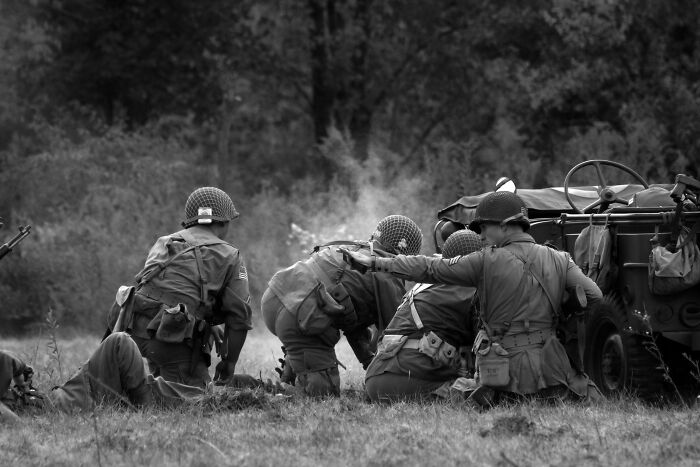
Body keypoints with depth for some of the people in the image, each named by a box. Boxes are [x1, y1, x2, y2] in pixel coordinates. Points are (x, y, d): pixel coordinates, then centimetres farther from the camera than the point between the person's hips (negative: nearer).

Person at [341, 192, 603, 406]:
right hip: (550, 367, 2)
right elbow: (594, 296, -2)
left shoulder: (487, 262, -6)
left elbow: (429, 269, -3)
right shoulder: (559, 260, 4)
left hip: (505, 367, -2)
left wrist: (374, 263, 2)